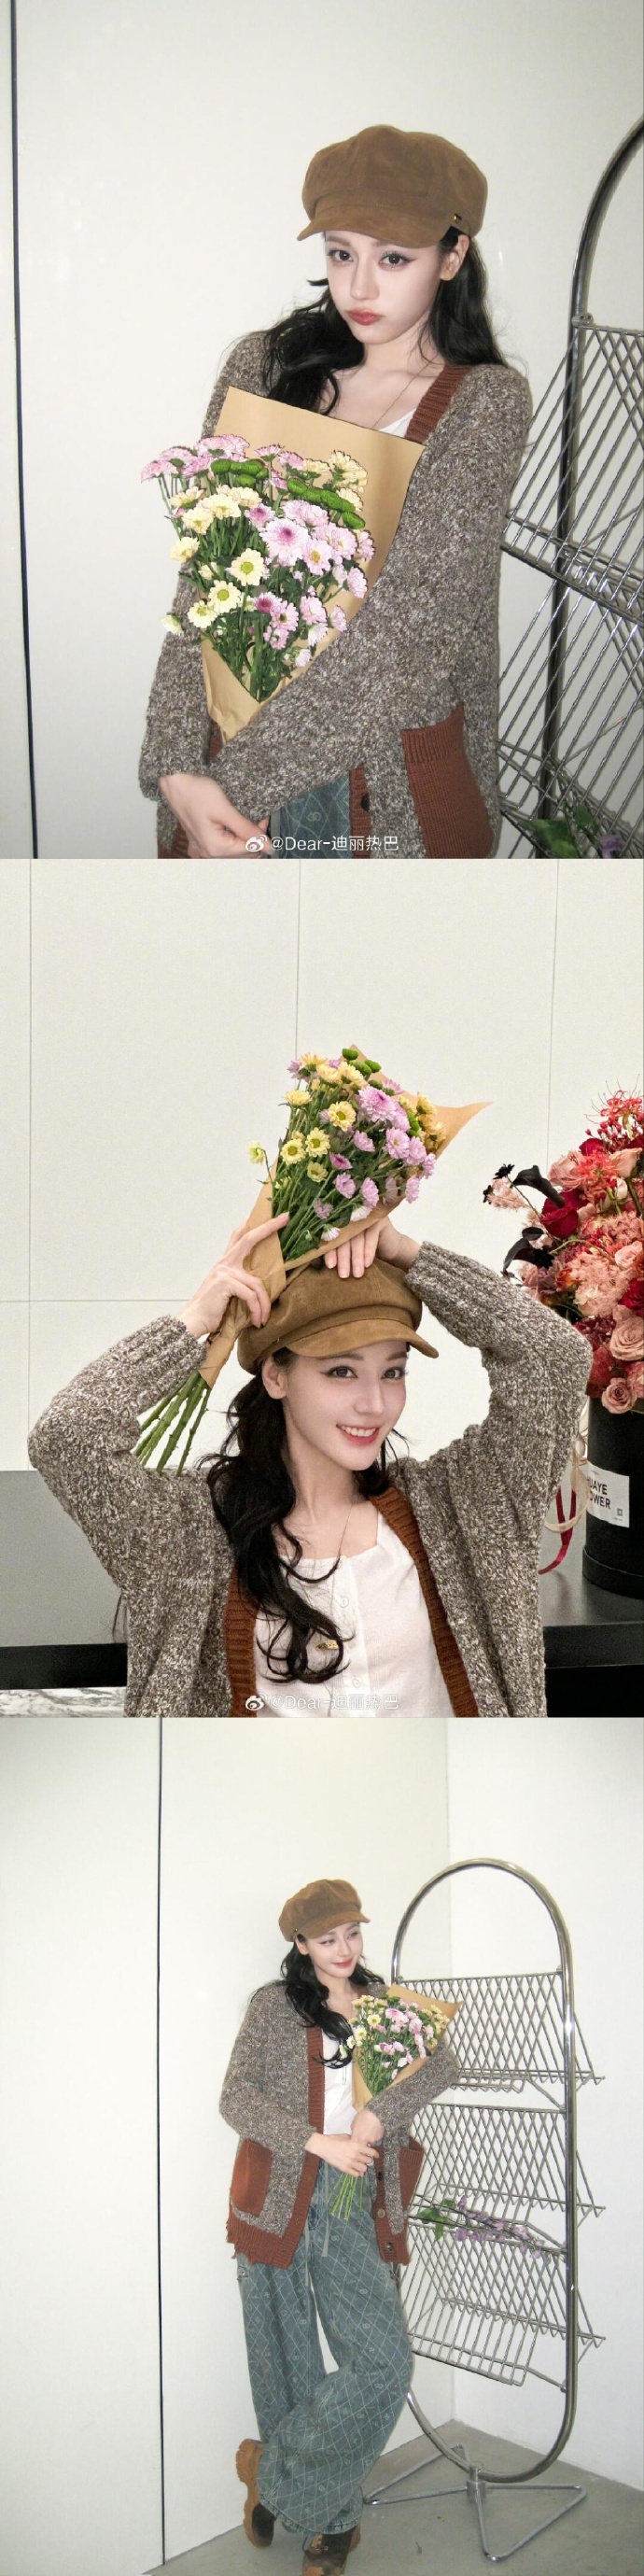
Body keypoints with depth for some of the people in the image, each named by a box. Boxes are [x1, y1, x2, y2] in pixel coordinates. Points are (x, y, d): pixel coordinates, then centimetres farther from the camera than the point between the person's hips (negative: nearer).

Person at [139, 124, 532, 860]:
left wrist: (242, 777, -24)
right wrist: (175, 766, -19)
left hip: (399, 770, -2)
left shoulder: (489, 402, -7)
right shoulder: (265, 364, 2)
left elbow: (414, 618, -18)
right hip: (239, 743, 2)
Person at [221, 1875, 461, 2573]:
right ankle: (329, 2519, 26)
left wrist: (380, 2114, -16)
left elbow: (443, 2062, -2)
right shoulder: (275, 2005, 3)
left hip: (351, 2205, 2)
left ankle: (273, 2470, 9)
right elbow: (237, 2097, -7)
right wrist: (321, 2142, -16)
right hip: (279, 2198, -2)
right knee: (286, 2361, 5)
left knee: (383, 2361, -10)